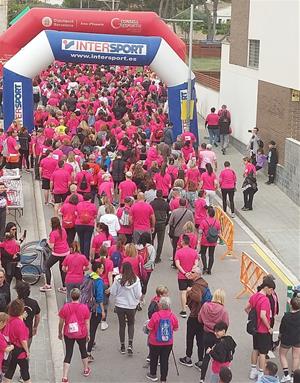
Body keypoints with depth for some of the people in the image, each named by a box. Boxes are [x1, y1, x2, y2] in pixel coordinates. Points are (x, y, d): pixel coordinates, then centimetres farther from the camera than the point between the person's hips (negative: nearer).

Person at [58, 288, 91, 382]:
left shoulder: (65, 307, -12)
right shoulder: (84, 307, -12)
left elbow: (61, 322, -3)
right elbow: (87, 323, -4)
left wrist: (60, 333, 12)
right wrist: (88, 334, 10)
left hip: (68, 334, 0)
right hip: (81, 334, 0)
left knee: (68, 354, 6)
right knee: (83, 350, 23)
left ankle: (64, 377, 0)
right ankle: (86, 370, 44)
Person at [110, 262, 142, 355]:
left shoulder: (118, 279, -15)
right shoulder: (136, 279, -14)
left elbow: (112, 293, -8)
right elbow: (138, 294, -10)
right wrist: (136, 300, 12)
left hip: (120, 305, 0)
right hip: (131, 306, 0)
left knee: (122, 325, 14)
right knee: (131, 324, 19)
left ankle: (122, 346, 21)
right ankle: (130, 344, 3)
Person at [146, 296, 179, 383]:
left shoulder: (155, 315, -21)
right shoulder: (173, 316, -11)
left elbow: (149, 328, -14)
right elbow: (176, 328, 1)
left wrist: (147, 324, 6)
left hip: (155, 343, -2)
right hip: (168, 343, 2)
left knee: (154, 358, 19)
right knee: (165, 360, 11)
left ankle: (153, 375, 37)